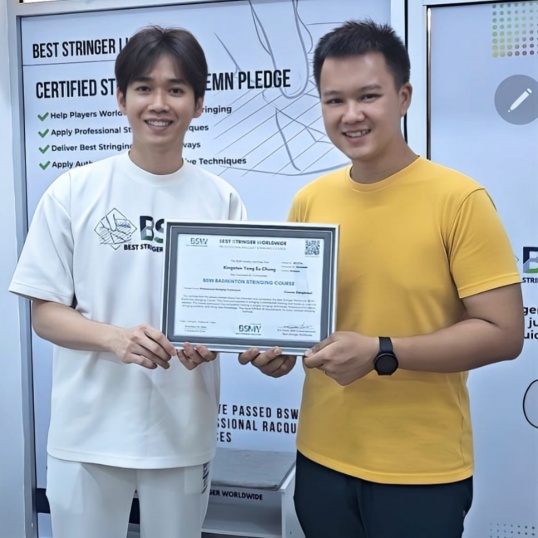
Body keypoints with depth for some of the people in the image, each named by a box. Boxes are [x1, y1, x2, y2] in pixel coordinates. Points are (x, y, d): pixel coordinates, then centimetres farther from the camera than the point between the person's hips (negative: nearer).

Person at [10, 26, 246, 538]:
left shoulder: (221, 200, -1)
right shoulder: (74, 191, -4)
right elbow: (45, 314, -2)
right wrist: (116, 337, -20)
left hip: (183, 432, 1)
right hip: (88, 432, -1)